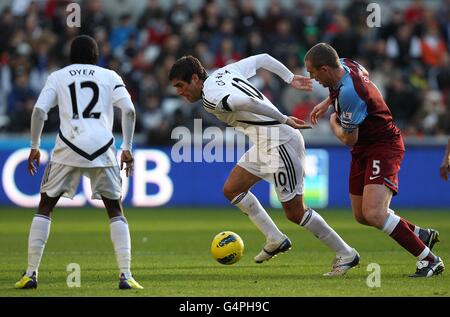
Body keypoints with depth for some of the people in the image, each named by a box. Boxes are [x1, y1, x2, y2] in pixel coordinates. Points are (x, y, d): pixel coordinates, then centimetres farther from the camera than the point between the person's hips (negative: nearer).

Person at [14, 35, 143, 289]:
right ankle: (126, 275, 0)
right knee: (115, 210, 13)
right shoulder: (110, 76, 16)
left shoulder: (58, 77, 16)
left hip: (68, 147, 0)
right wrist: (127, 149, 5)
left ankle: (31, 274, 4)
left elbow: (39, 110, 4)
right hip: (102, 148, 0)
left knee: (45, 206, 12)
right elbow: (129, 111, 4)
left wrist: (35, 147, 9)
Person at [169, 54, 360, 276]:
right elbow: (262, 58, 18)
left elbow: (246, 102, -32)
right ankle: (275, 240, 18)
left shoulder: (210, 98, -16)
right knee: (231, 189, 12)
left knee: (294, 212, -3)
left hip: (279, 142, -10)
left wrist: (283, 120, -24)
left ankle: (346, 254, 8)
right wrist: (290, 78, 18)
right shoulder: (224, 72, 12)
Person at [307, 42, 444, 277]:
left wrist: (333, 123, 2)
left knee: (374, 214, -25)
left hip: (383, 147, -10)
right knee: (361, 216, 14)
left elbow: (348, 139, -20)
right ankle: (422, 235, 31)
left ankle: (429, 260, -13)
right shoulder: (345, 64, -2)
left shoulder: (349, 93, -30)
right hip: (363, 150, 10)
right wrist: (327, 103, 24)